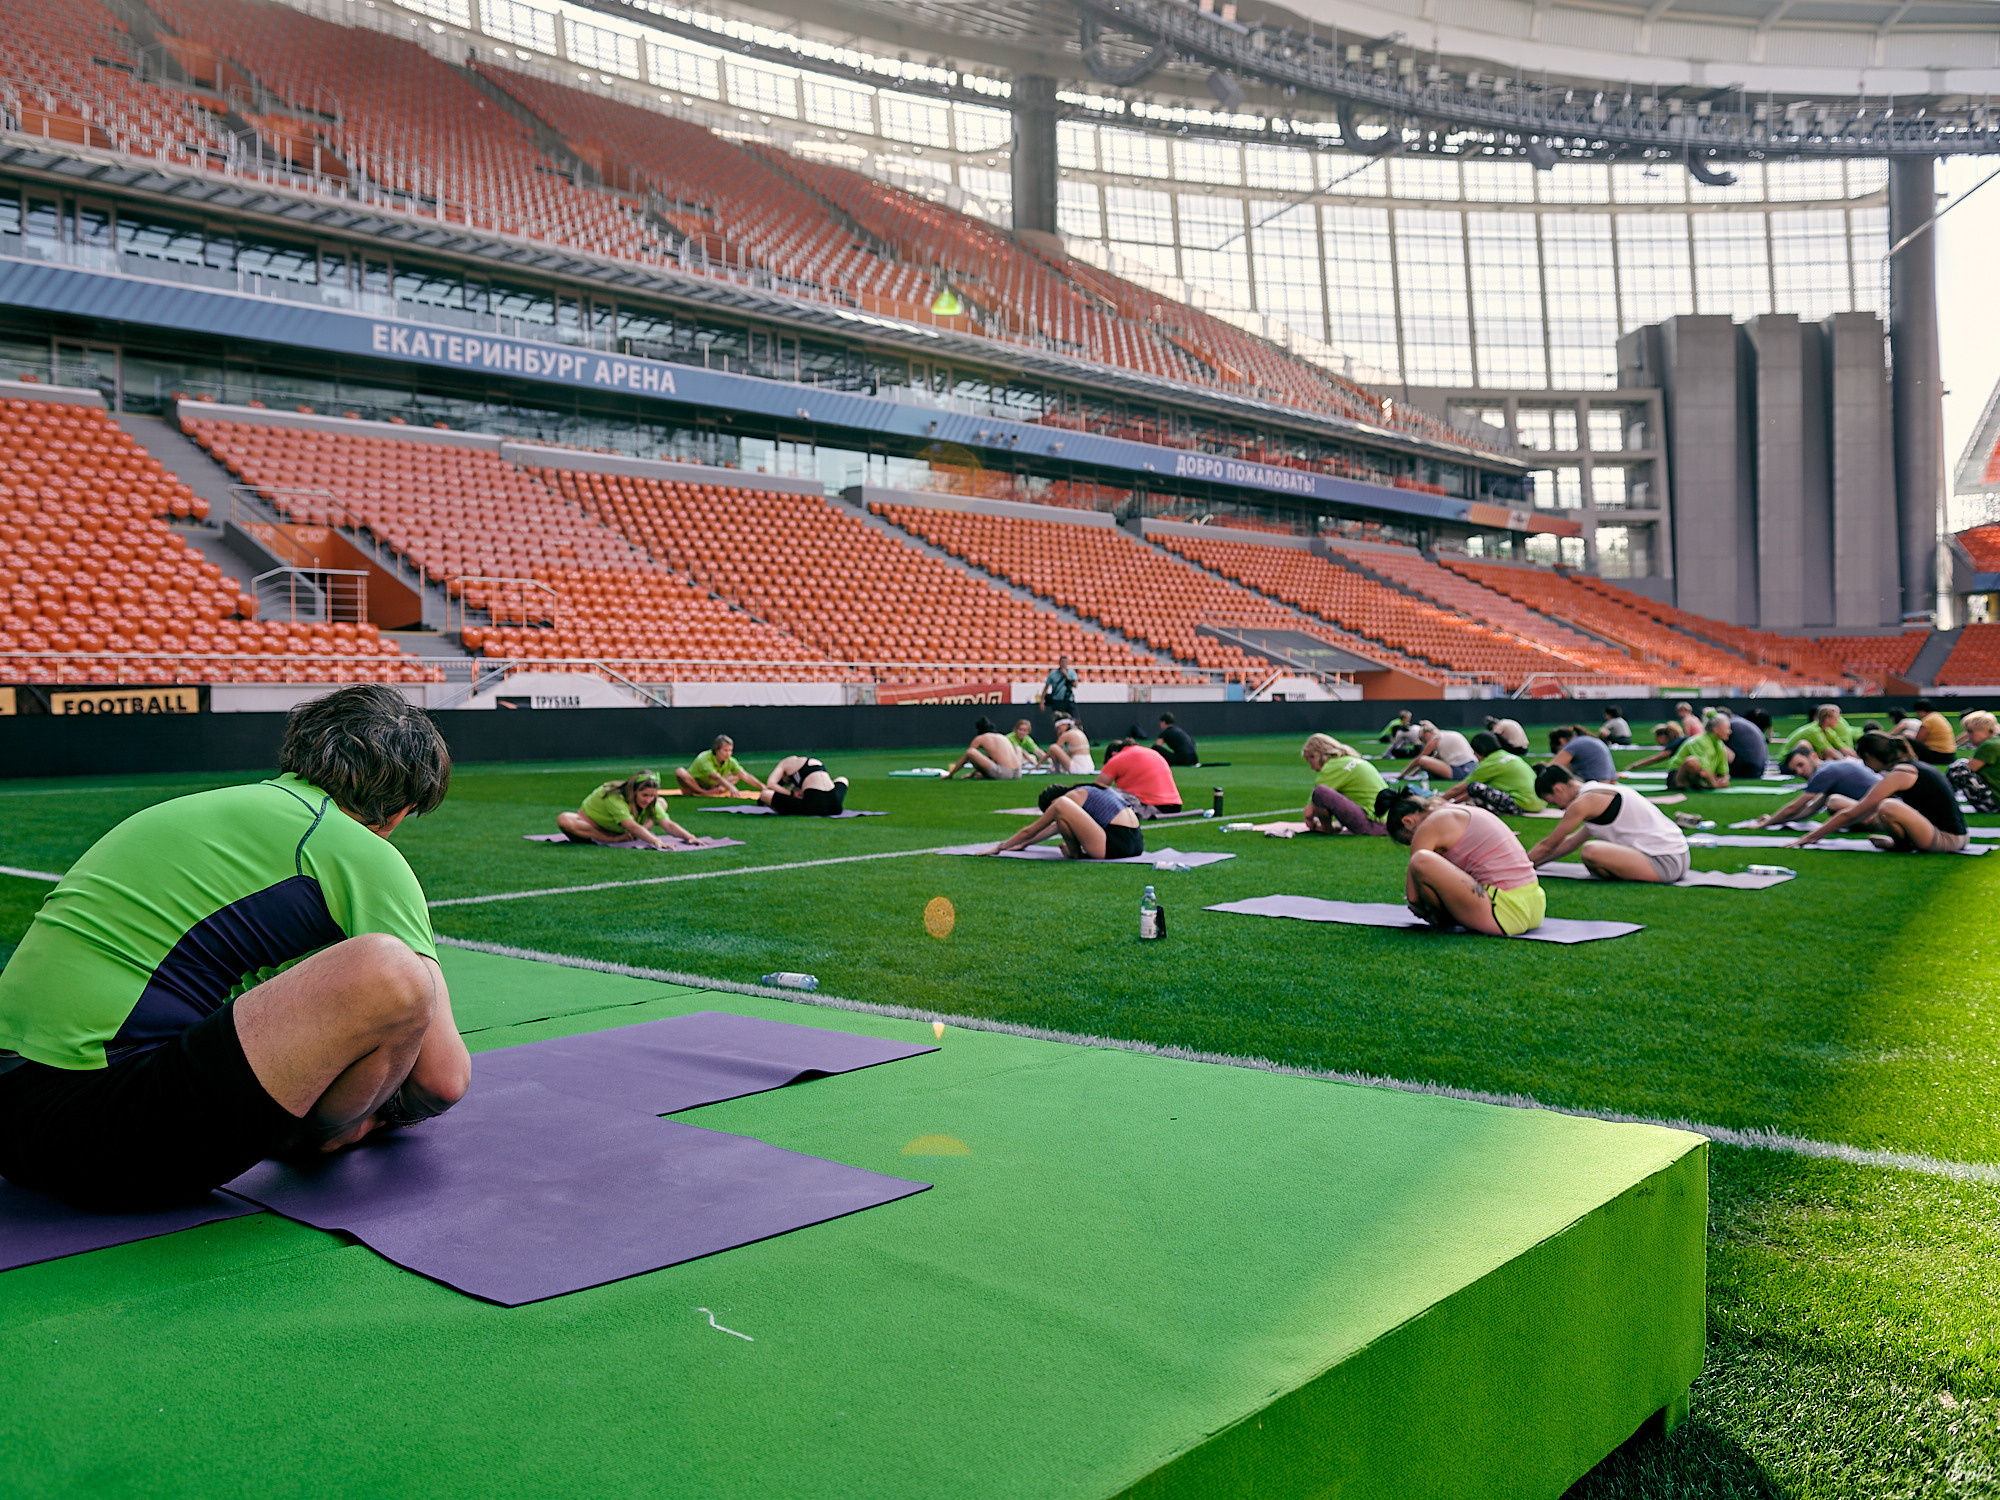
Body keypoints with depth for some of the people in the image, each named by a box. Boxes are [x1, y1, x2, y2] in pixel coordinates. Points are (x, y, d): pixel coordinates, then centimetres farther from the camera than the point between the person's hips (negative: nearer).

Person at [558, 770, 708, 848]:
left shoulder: (650, 802, -17)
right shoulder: (614, 798, -37)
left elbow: (668, 824, -24)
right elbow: (632, 826, -49)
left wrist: (689, 837, -39)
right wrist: (656, 841, -60)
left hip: (618, 829, 6)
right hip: (590, 825, -6)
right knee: (563, 820, -40)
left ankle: (629, 836, -23)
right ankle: (615, 839, -30)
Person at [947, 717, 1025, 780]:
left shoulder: (980, 738, 13)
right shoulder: (1002, 737, 30)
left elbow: (964, 759, 22)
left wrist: (950, 774, 37)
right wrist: (972, 774, 53)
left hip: (1003, 773, -6)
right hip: (1017, 774, 6)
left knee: (970, 751, -5)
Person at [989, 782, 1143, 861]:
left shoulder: (1066, 799, 2)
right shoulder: (1083, 792, 25)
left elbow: (1030, 831, 10)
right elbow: (1056, 826, 40)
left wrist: (1000, 847, 22)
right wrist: (1024, 844, 47)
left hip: (1116, 847, -9)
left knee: (1062, 805, -14)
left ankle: (1075, 853, 3)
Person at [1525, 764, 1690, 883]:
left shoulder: (1584, 803, -10)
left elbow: (1547, 846, 0)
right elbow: (1572, 842, 28)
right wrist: (1533, 864, 32)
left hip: (1664, 863, -10)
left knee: (1590, 851, -27)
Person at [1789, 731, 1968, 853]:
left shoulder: (1899, 775, -15)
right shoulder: (1913, 766, 13)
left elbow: (1850, 814, -12)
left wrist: (1811, 837, -6)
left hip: (1947, 839, -9)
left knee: (1888, 807, -34)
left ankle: (1904, 845, -7)